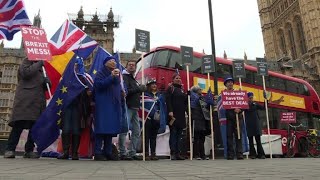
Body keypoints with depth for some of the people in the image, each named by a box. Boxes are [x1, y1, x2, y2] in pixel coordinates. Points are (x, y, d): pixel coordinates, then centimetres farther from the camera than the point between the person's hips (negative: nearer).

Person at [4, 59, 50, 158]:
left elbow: (44, 87, 25)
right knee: (19, 124, -11)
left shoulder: (41, 69, 28)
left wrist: (47, 82, 3)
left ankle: (29, 150, 5)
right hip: (25, 100, -6)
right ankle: (10, 149, -6)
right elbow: (26, 72, -11)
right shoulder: (27, 61, 11)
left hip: (37, 102, 6)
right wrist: (39, 64, -6)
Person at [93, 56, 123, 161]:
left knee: (111, 129, 6)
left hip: (114, 105, 7)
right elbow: (99, 85, -15)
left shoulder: (116, 74, 21)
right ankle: (98, 153, -5)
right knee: (102, 128, -10)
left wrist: (121, 93, 9)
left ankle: (108, 152, 13)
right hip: (103, 105, -7)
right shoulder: (101, 73, 2)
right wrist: (111, 76, -20)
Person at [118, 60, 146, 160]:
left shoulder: (134, 80, 25)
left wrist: (142, 89, 14)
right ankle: (123, 154, -6)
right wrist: (138, 89, -16)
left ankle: (132, 153, 14)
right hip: (127, 108, -9)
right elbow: (125, 91, -18)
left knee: (136, 132, 8)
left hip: (135, 108, 9)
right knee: (124, 130, -10)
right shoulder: (124, 77, -3)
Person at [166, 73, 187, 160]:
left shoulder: (182, 89, 22)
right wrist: (170, 111, -19)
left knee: (179, 134, 5)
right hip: (173, 114, -6)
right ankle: (173, 153, -5)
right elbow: (168, 100, -8)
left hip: (181, 115, 6)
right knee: (173, 133, -6)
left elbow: (185, 101, 23)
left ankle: (178, 153, 7)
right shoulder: (170, 88, 4)